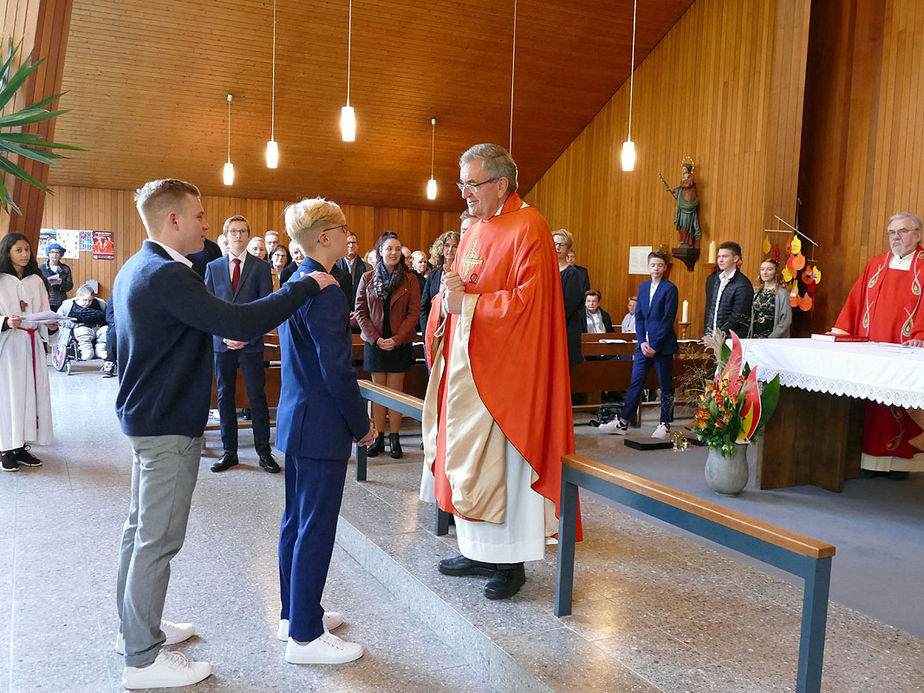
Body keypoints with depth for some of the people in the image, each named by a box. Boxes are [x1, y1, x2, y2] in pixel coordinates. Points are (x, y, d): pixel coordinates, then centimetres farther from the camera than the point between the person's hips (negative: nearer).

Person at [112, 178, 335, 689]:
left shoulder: (135, 269, 11)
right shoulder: (166, 275, -23)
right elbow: (240, 324, -31)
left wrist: (223, 329, 13)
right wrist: (306, 286, -23)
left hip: (144, 417, 11)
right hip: (168, 426, -11)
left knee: (140, 528, 19)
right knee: (158, 539, -1)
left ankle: (135, 627, 34)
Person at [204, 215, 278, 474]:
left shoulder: (261, 268, 2)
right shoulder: (213, 267, 9)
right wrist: (224, 335, -8)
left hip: (251, 343, -2)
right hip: (222, 343, 2)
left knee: (257, 397, 0)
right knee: (225, 396, 8)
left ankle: (264, 451, 9)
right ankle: (229, 451, 17)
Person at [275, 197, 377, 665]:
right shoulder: (325, 292, -20)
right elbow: (337, 372, -21)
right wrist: (362, 426, -11)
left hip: (295, 419, 10)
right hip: (322, 427, -10)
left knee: (296, 521, 18)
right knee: (316, 529, 0)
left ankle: (294, 613, 32)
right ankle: (305, 637, 12)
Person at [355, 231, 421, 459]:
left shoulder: (410, 280, 2)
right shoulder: (368, 278, 5)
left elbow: (414, 312, -2)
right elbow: (360, 311, 3)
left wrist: (397, 338, -12)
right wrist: (375, 338, -8)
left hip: (399, 344, -1)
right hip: (374, 343, 1)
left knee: (396, 391, 2)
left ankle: (394, 439, 8)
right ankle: (378, 438, 11)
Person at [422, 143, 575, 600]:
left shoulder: (528, 229, -11)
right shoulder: (475, 230, 16)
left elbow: (529, 300, -19)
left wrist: (467, 303, -17)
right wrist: (449, 295, -4)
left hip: (504, 368, -8)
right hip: (466, 365, 8)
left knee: (500, 461, -3)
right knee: (468, 458, 12)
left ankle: (511, 561, 11)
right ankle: (478, 551, 24)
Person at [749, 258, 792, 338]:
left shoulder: (782, 293, -7)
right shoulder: (757, 291, 9)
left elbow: (786, 321, -11)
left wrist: (771, 339, -15)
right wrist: (749, 336, 5)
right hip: (754, 338, 5)